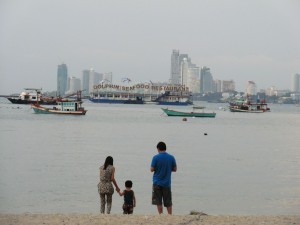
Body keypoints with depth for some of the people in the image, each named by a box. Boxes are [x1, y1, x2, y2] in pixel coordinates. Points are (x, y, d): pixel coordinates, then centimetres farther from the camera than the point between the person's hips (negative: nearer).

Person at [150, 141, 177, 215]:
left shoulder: (156, 157, -9)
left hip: (157, 183, -3)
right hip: (167, 183, 3)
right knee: (168, 202, 9)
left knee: (158, 202, 4)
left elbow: (152, 169, -8)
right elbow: (175, 169, 6)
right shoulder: (171, 157, 0)